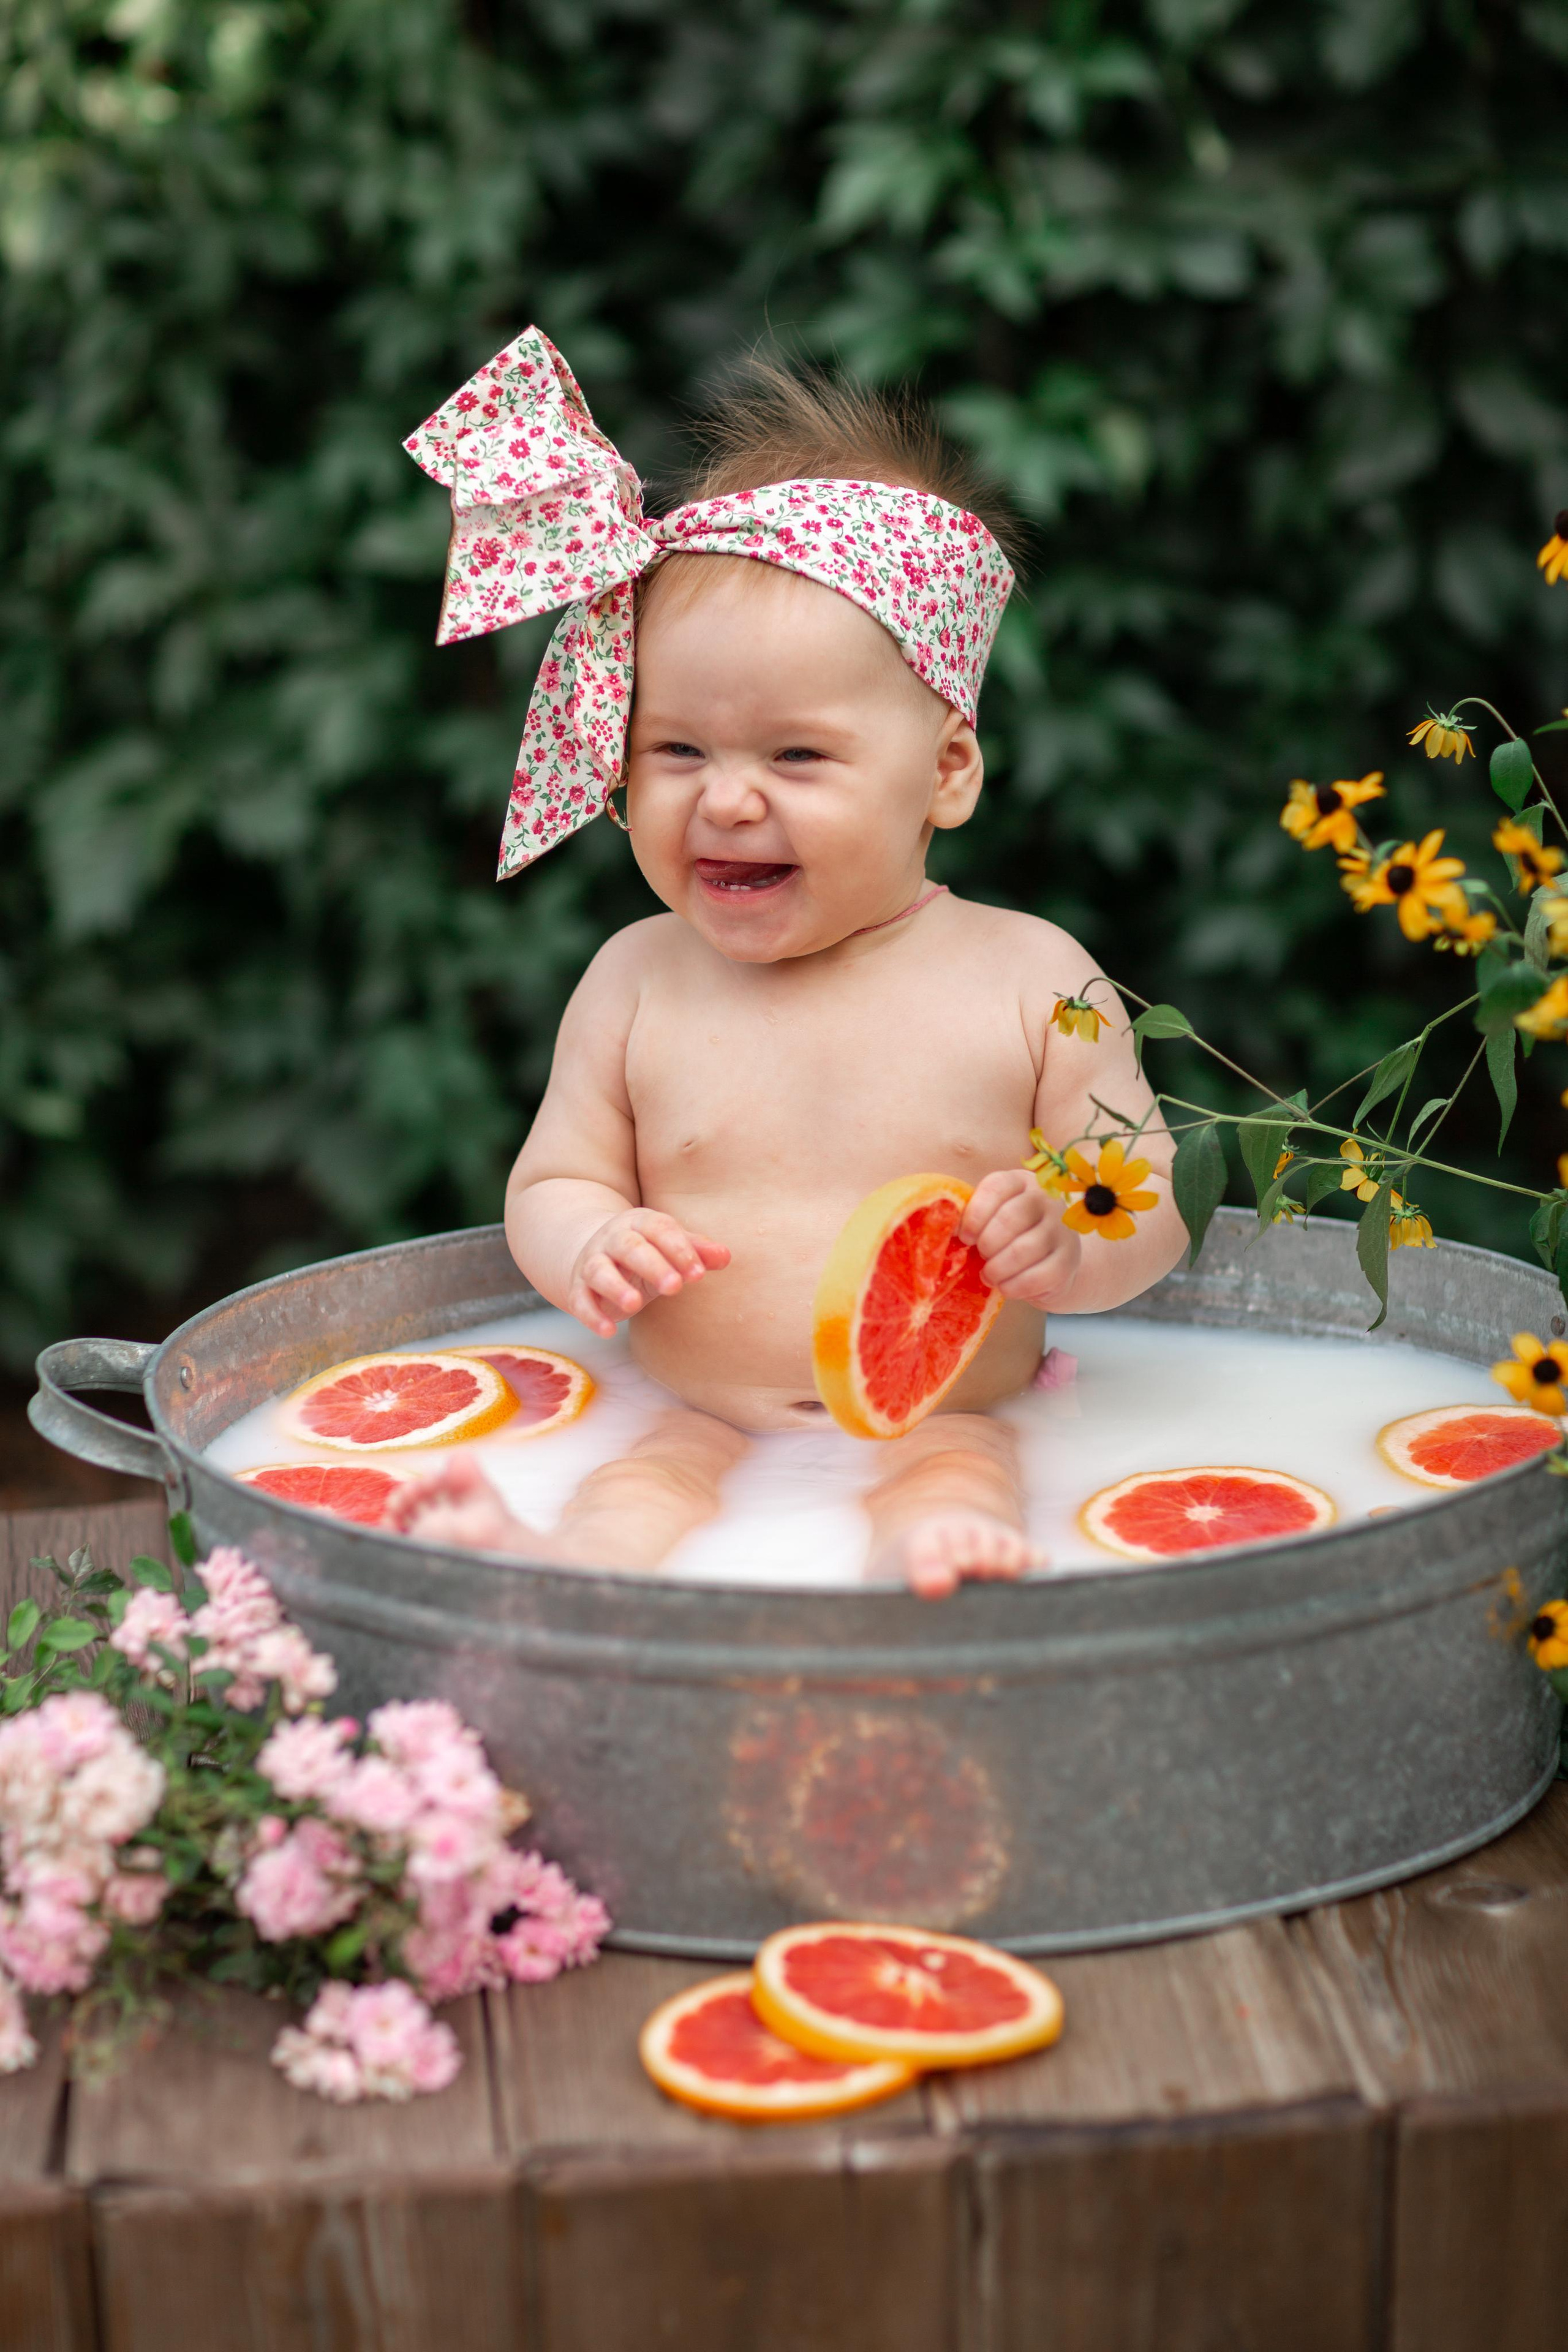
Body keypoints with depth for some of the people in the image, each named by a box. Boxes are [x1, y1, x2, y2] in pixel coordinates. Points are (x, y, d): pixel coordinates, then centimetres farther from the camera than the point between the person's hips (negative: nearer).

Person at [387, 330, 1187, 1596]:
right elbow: (549, 1182, 12)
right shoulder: (637, 982, 6)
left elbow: (1156, 1200, 5)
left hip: (947, 1428, -1)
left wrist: (1074, 1247, -20)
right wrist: (589, 1246, -13)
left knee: (956, 1491, -33)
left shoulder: (1031, 979, 0)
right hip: (697, 1427, 1)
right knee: (640, 1491, -30)